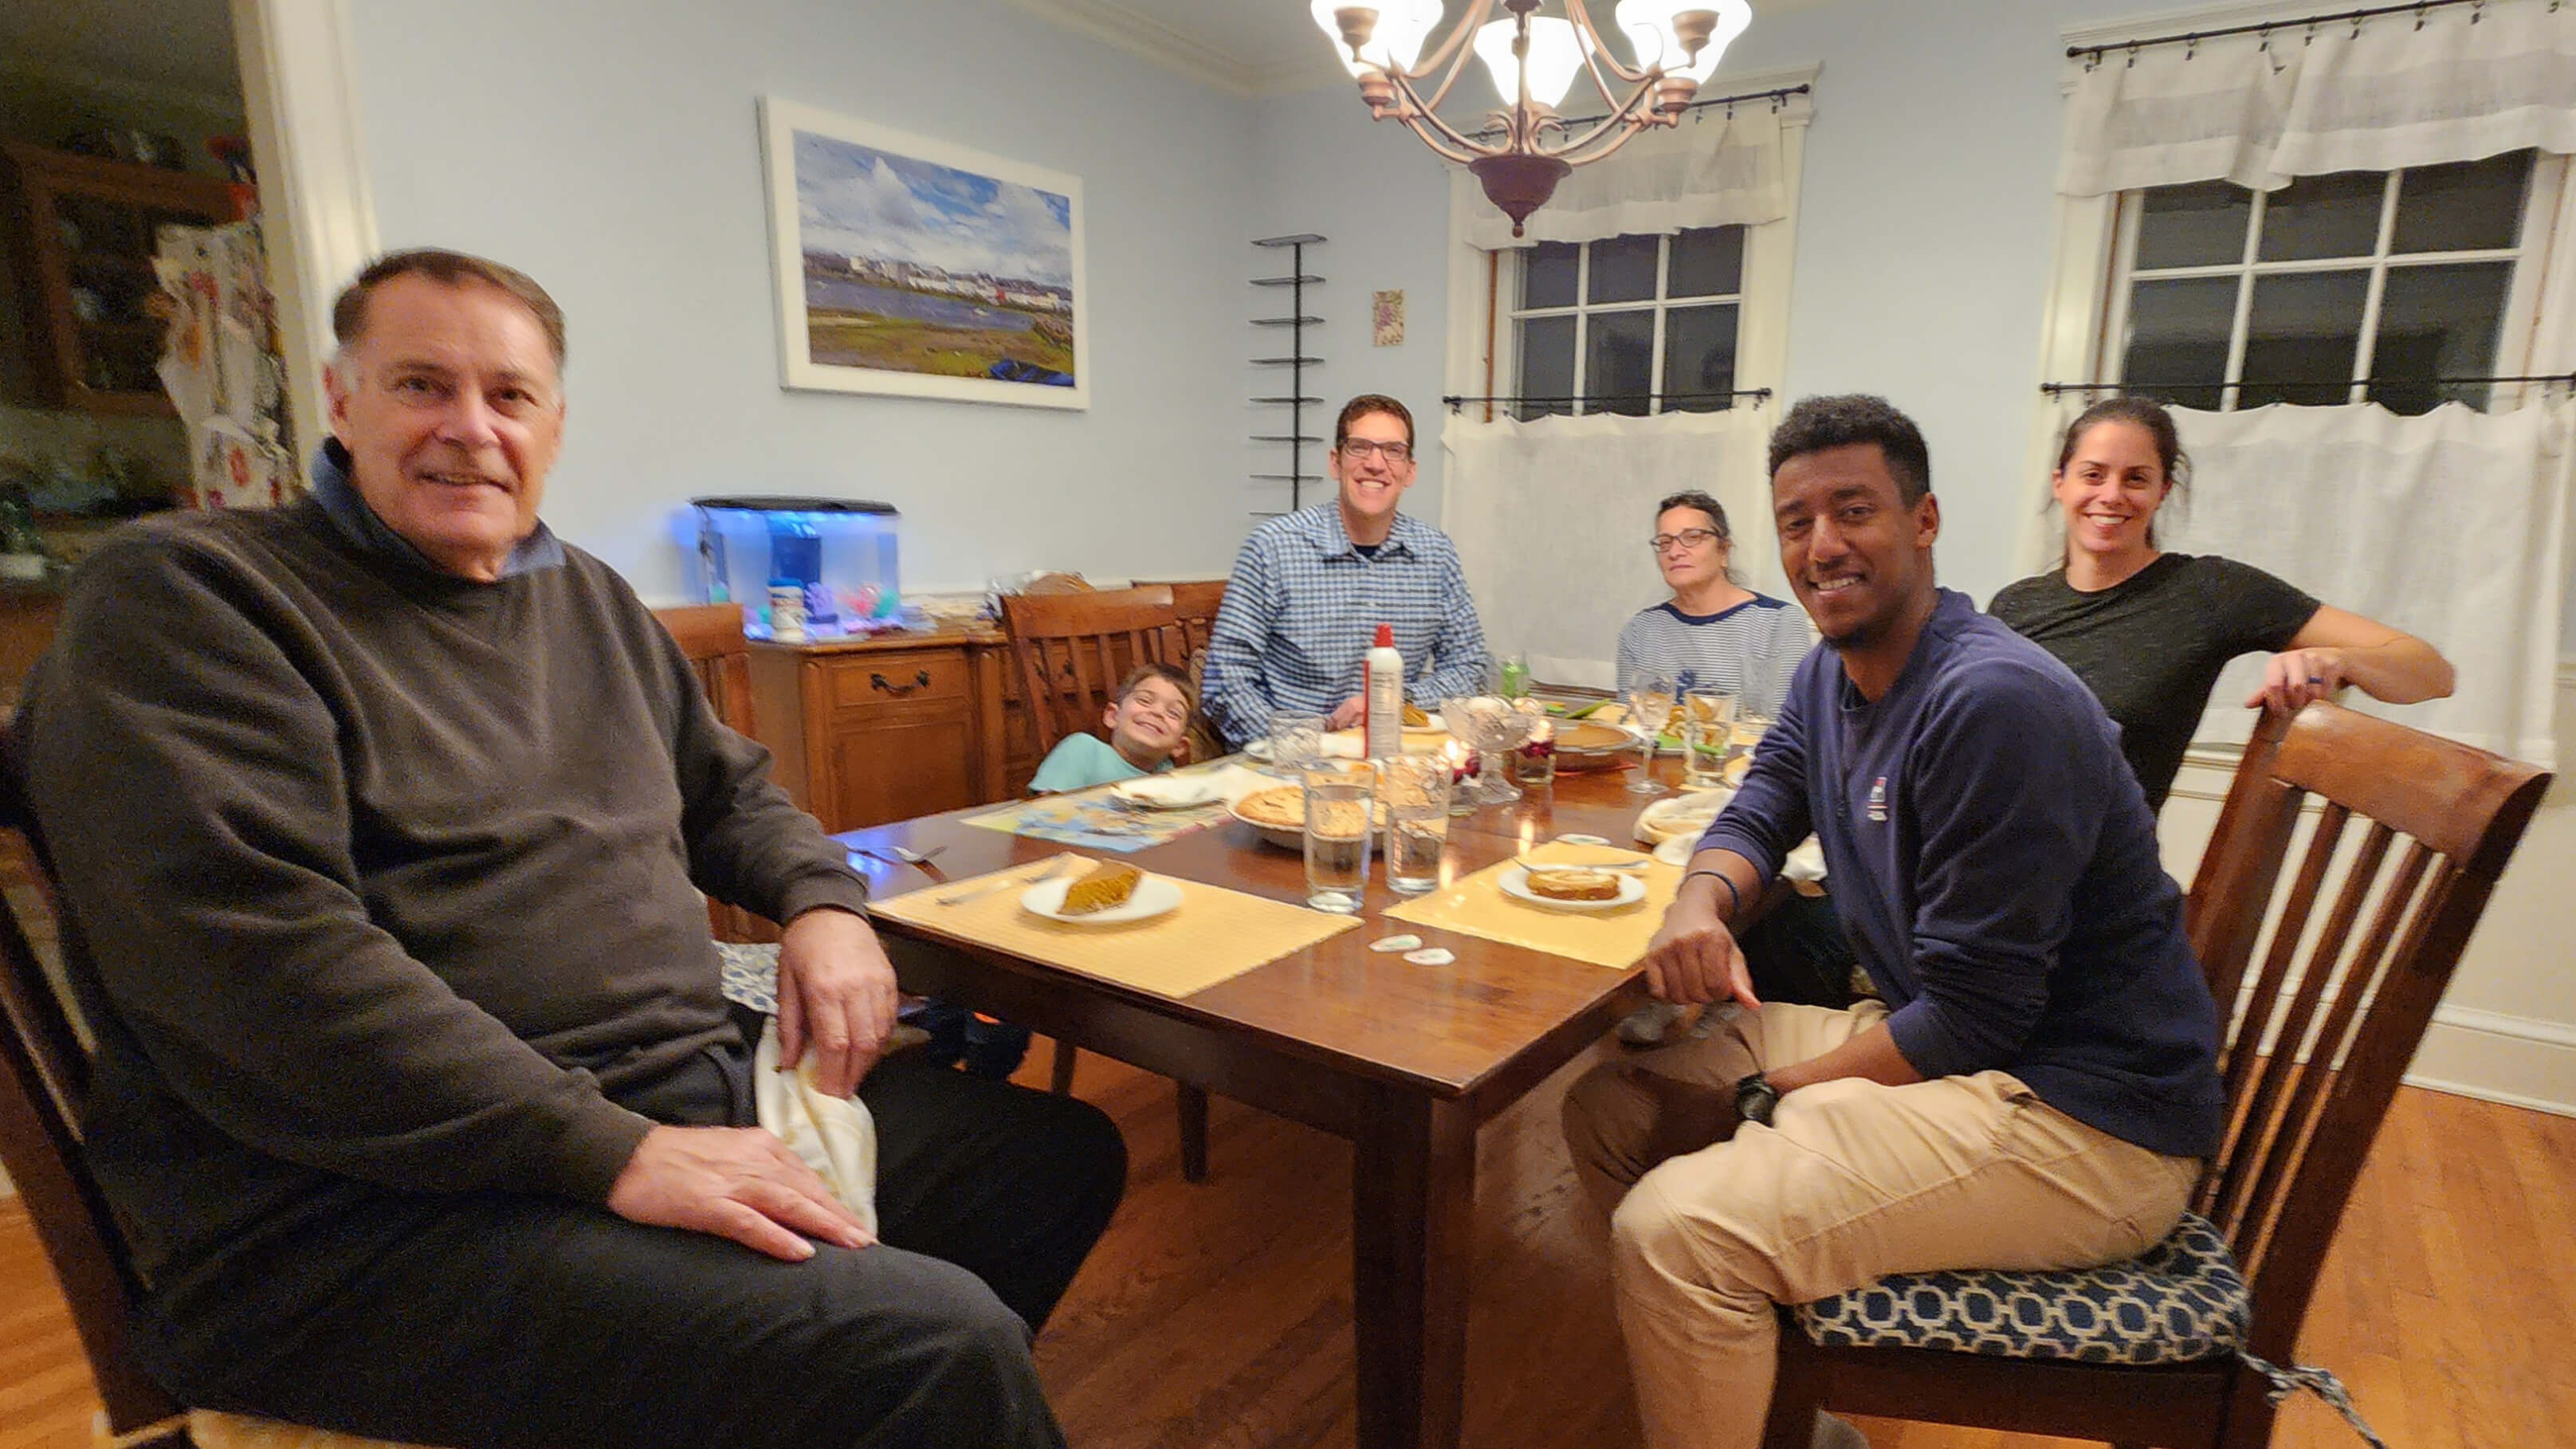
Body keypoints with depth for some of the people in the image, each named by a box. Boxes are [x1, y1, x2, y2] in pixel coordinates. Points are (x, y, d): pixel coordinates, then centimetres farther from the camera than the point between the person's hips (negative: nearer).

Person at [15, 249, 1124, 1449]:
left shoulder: (590, 599, 17)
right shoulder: (182, 595, -6)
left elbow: (729, 792, 25)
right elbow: (253, 958, -19)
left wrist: (822, 902, 2)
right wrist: (615, 1152, -24)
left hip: (704, 1091, 8)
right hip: (387, 1212, -7)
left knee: (1067, 1154, 11)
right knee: (937, 1348, -28)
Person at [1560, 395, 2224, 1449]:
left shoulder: (1993, 701, -23)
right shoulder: (1830, 678, 6)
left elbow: (1972, 1018, -23)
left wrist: (1766, 1098, -15)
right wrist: (1701, 900, -13)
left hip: (2089, 1121, -9)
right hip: (1927, 1037, 9)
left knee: (1672, 1230, -27)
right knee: (1608, 1107, 6)